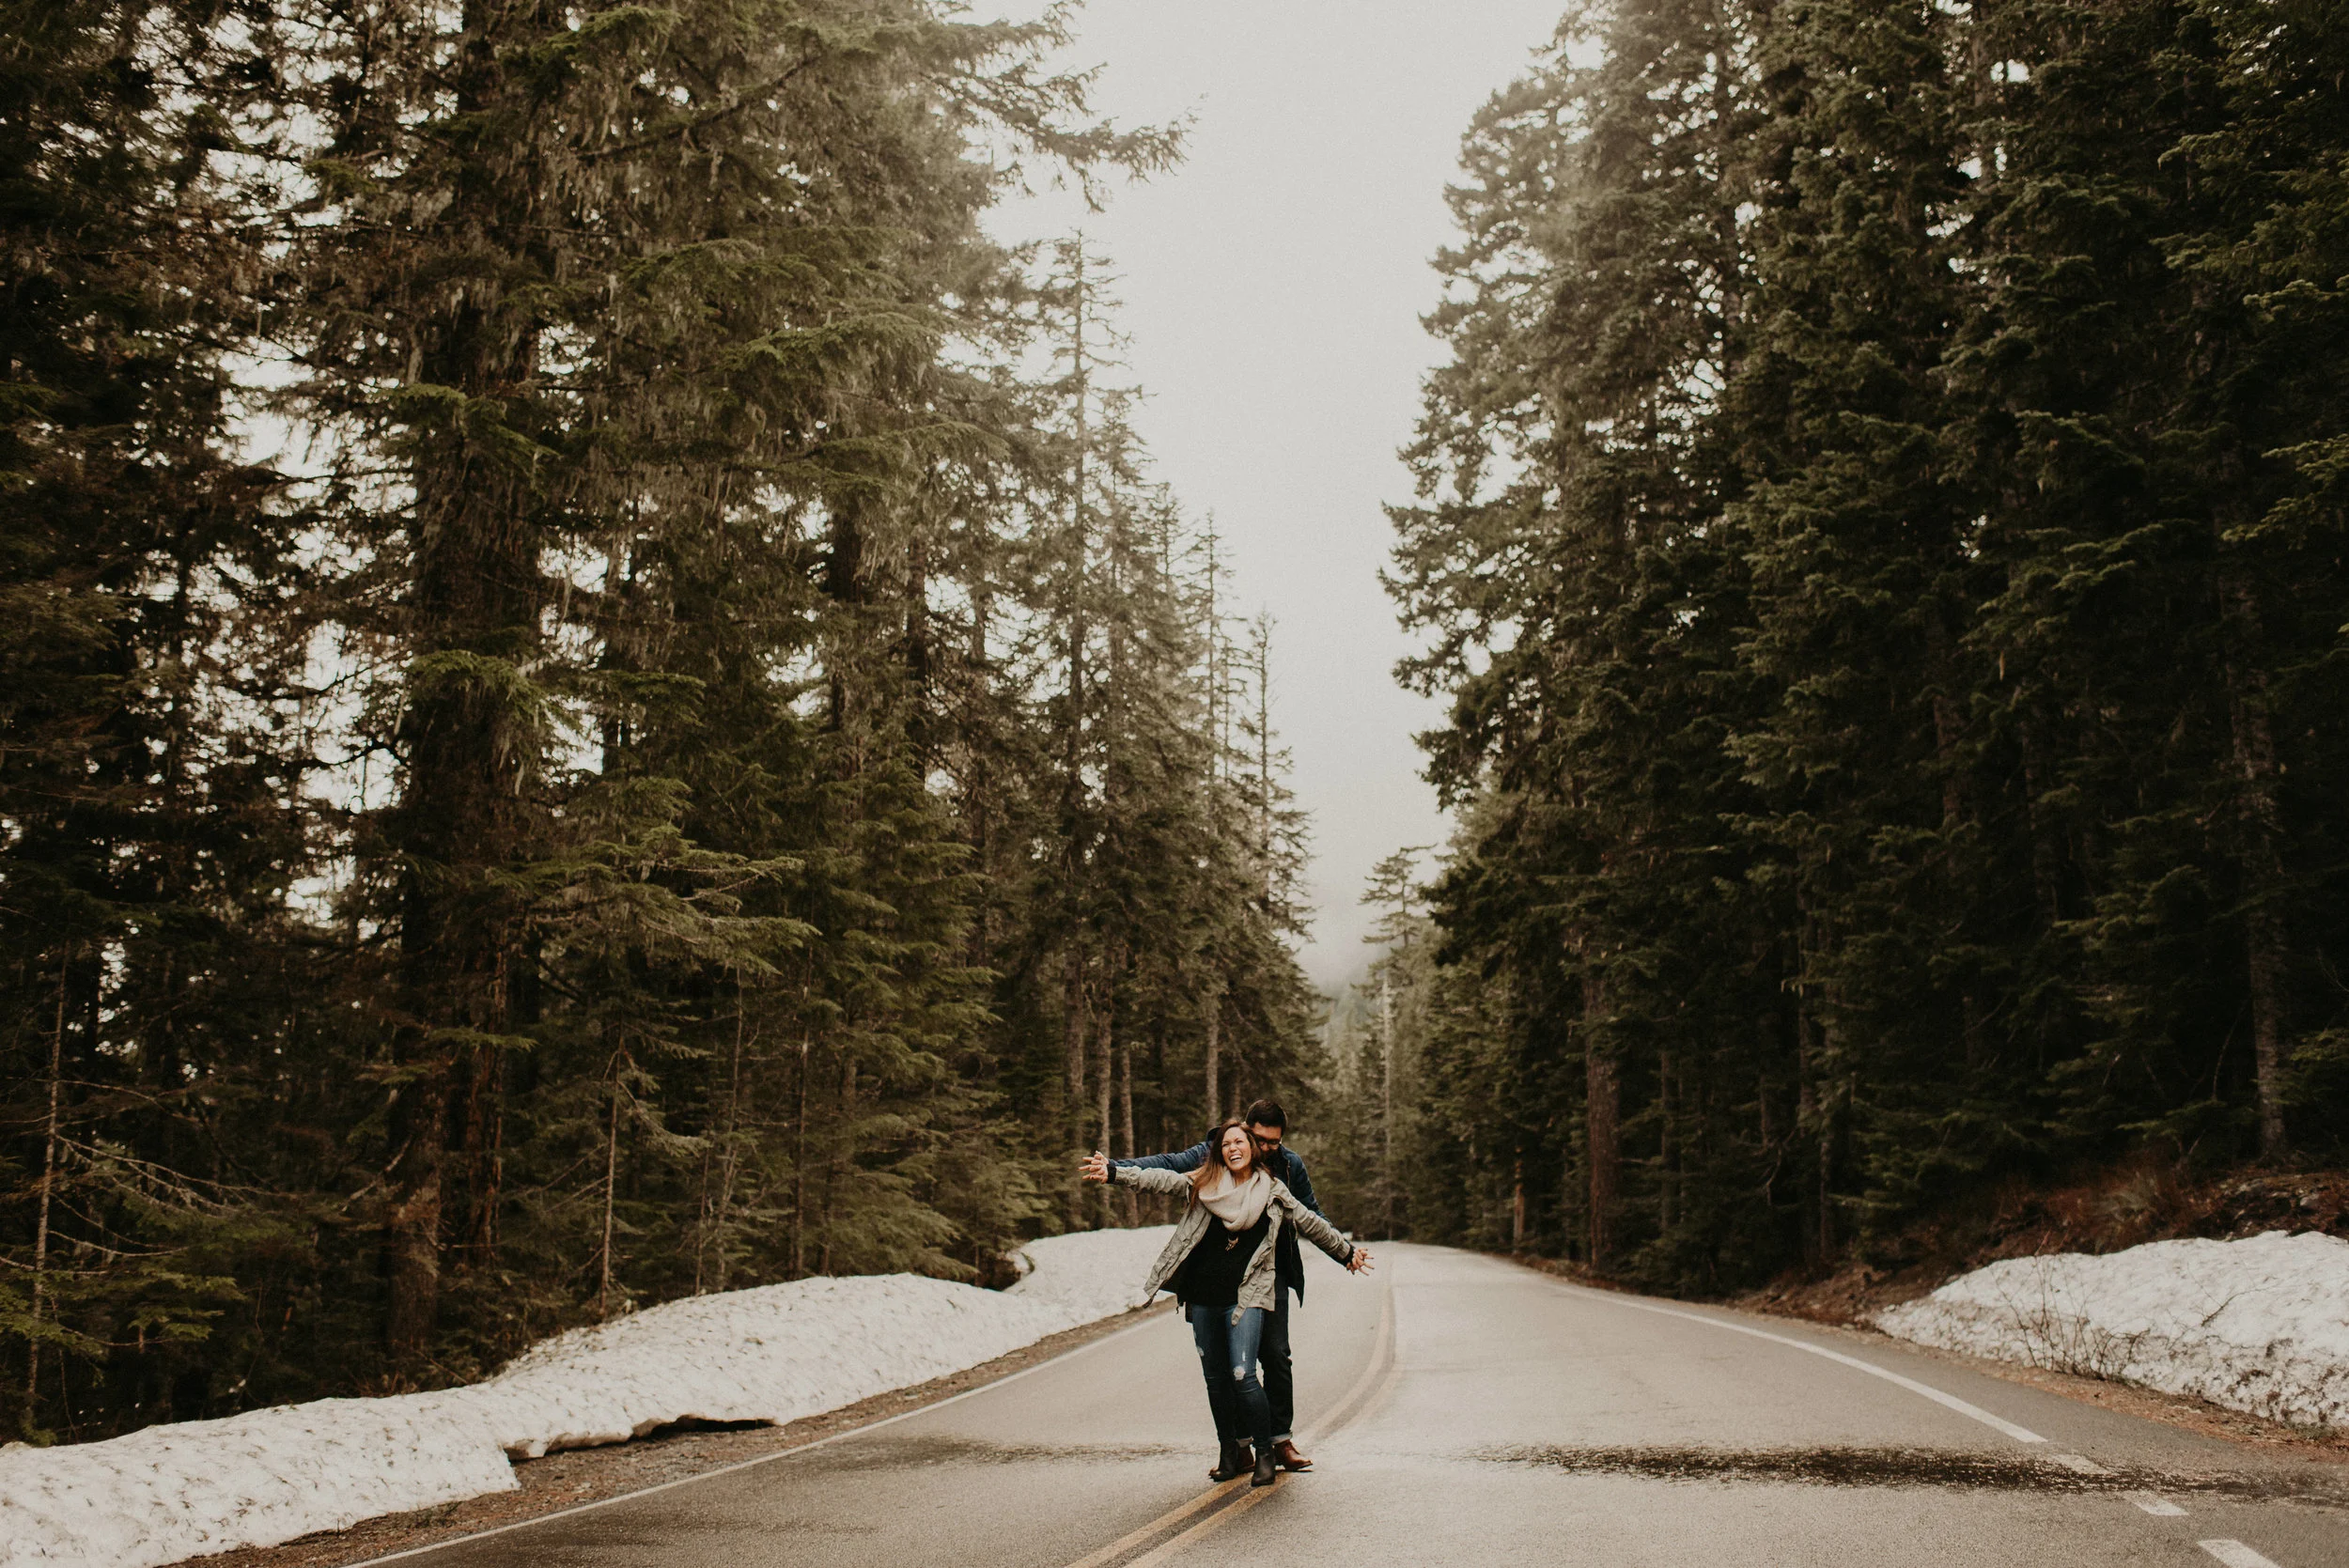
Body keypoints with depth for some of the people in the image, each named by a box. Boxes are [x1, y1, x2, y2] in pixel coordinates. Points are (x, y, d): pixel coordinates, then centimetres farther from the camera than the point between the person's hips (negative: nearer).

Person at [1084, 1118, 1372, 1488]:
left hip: (1246, 1297, -2)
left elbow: (1311, 1224, 18)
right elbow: (1160, 1179, -4)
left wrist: (1347, 1252, 27)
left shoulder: (1272, 1192, 7)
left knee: (1242, 1376, -14)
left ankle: (1265, 1453, 2)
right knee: (1215, 1379, 9)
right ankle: (1229, 1453, 25)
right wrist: (1114, 1172, -16)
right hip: (1203, 1297, 2)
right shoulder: (1203, 1183, 6)